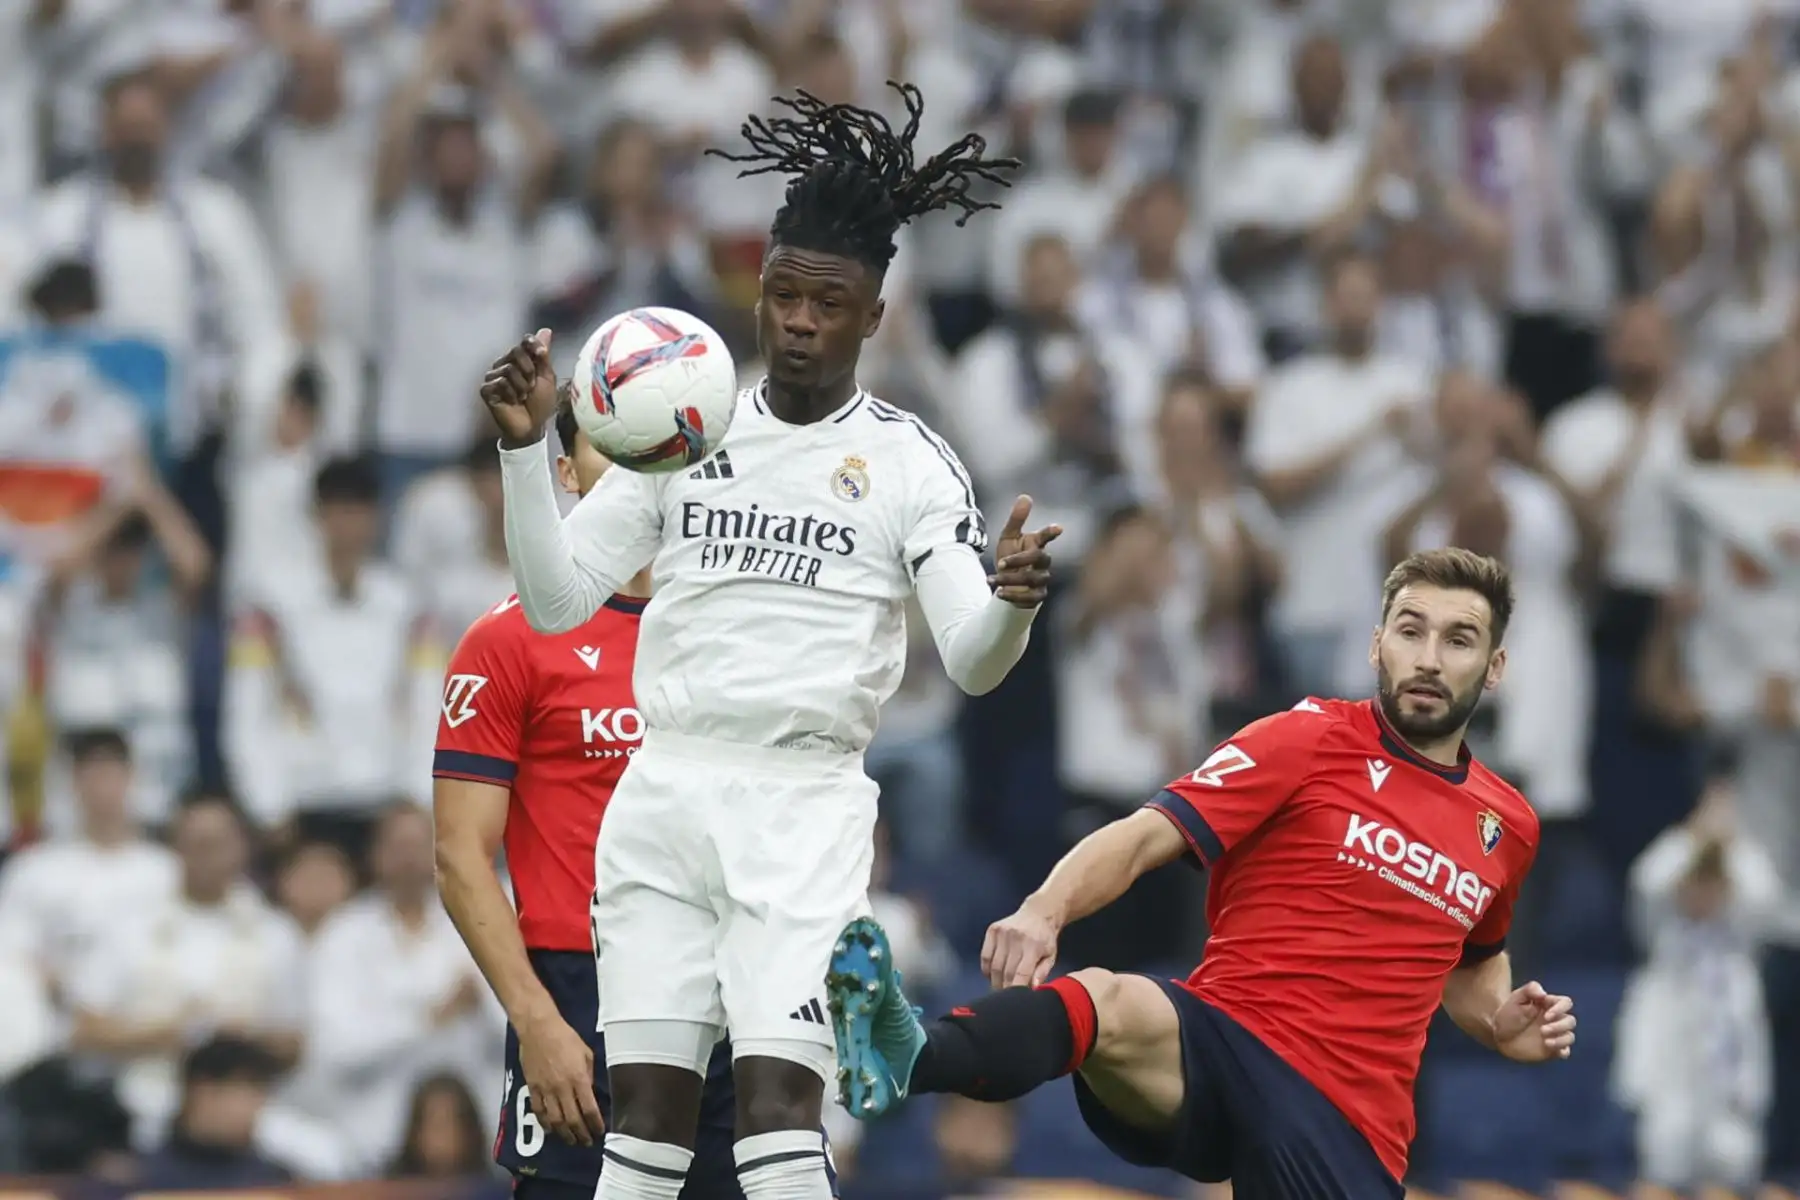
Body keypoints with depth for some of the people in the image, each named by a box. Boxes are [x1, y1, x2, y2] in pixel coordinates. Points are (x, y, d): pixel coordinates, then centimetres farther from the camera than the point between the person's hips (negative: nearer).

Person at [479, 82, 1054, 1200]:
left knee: (780, 1096, -15)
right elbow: (557, 600, 8)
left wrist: (1013, 602, -31)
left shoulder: (908, 459, 0)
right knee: (647, 1107, 1)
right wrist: (525, 447, -5)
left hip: (806, 806, -3)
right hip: (664, 793, 3)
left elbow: (972, 658, -8)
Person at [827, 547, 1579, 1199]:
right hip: (1226, 1040, -5)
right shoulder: (1313, 741, 4)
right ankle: (902, 1058, -69)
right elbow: (1146, 838, -6)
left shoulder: (1506, 827, 18)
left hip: (1354, 1120, 5)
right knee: (1106, 1006, -39)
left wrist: (1501, 1028, 15)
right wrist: (1045, 910, -26)